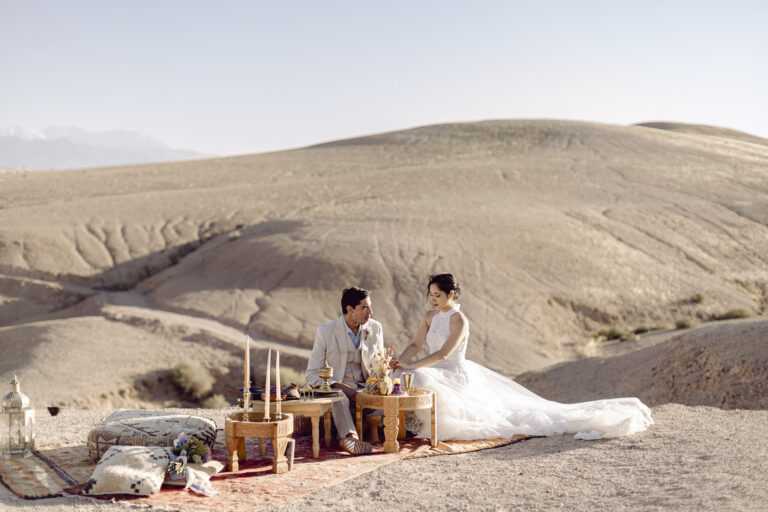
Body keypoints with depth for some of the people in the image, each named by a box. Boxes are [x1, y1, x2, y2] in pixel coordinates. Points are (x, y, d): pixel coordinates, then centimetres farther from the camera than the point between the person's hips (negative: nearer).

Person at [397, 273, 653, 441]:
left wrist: (413, 365, -29)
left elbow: (443, 353, -26)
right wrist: (398, 362, -14)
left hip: (457, 376, -11)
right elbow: (415, 345, 5)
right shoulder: (430, 317, 9)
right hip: (436, 375, 11)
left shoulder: (459, 320, -17)